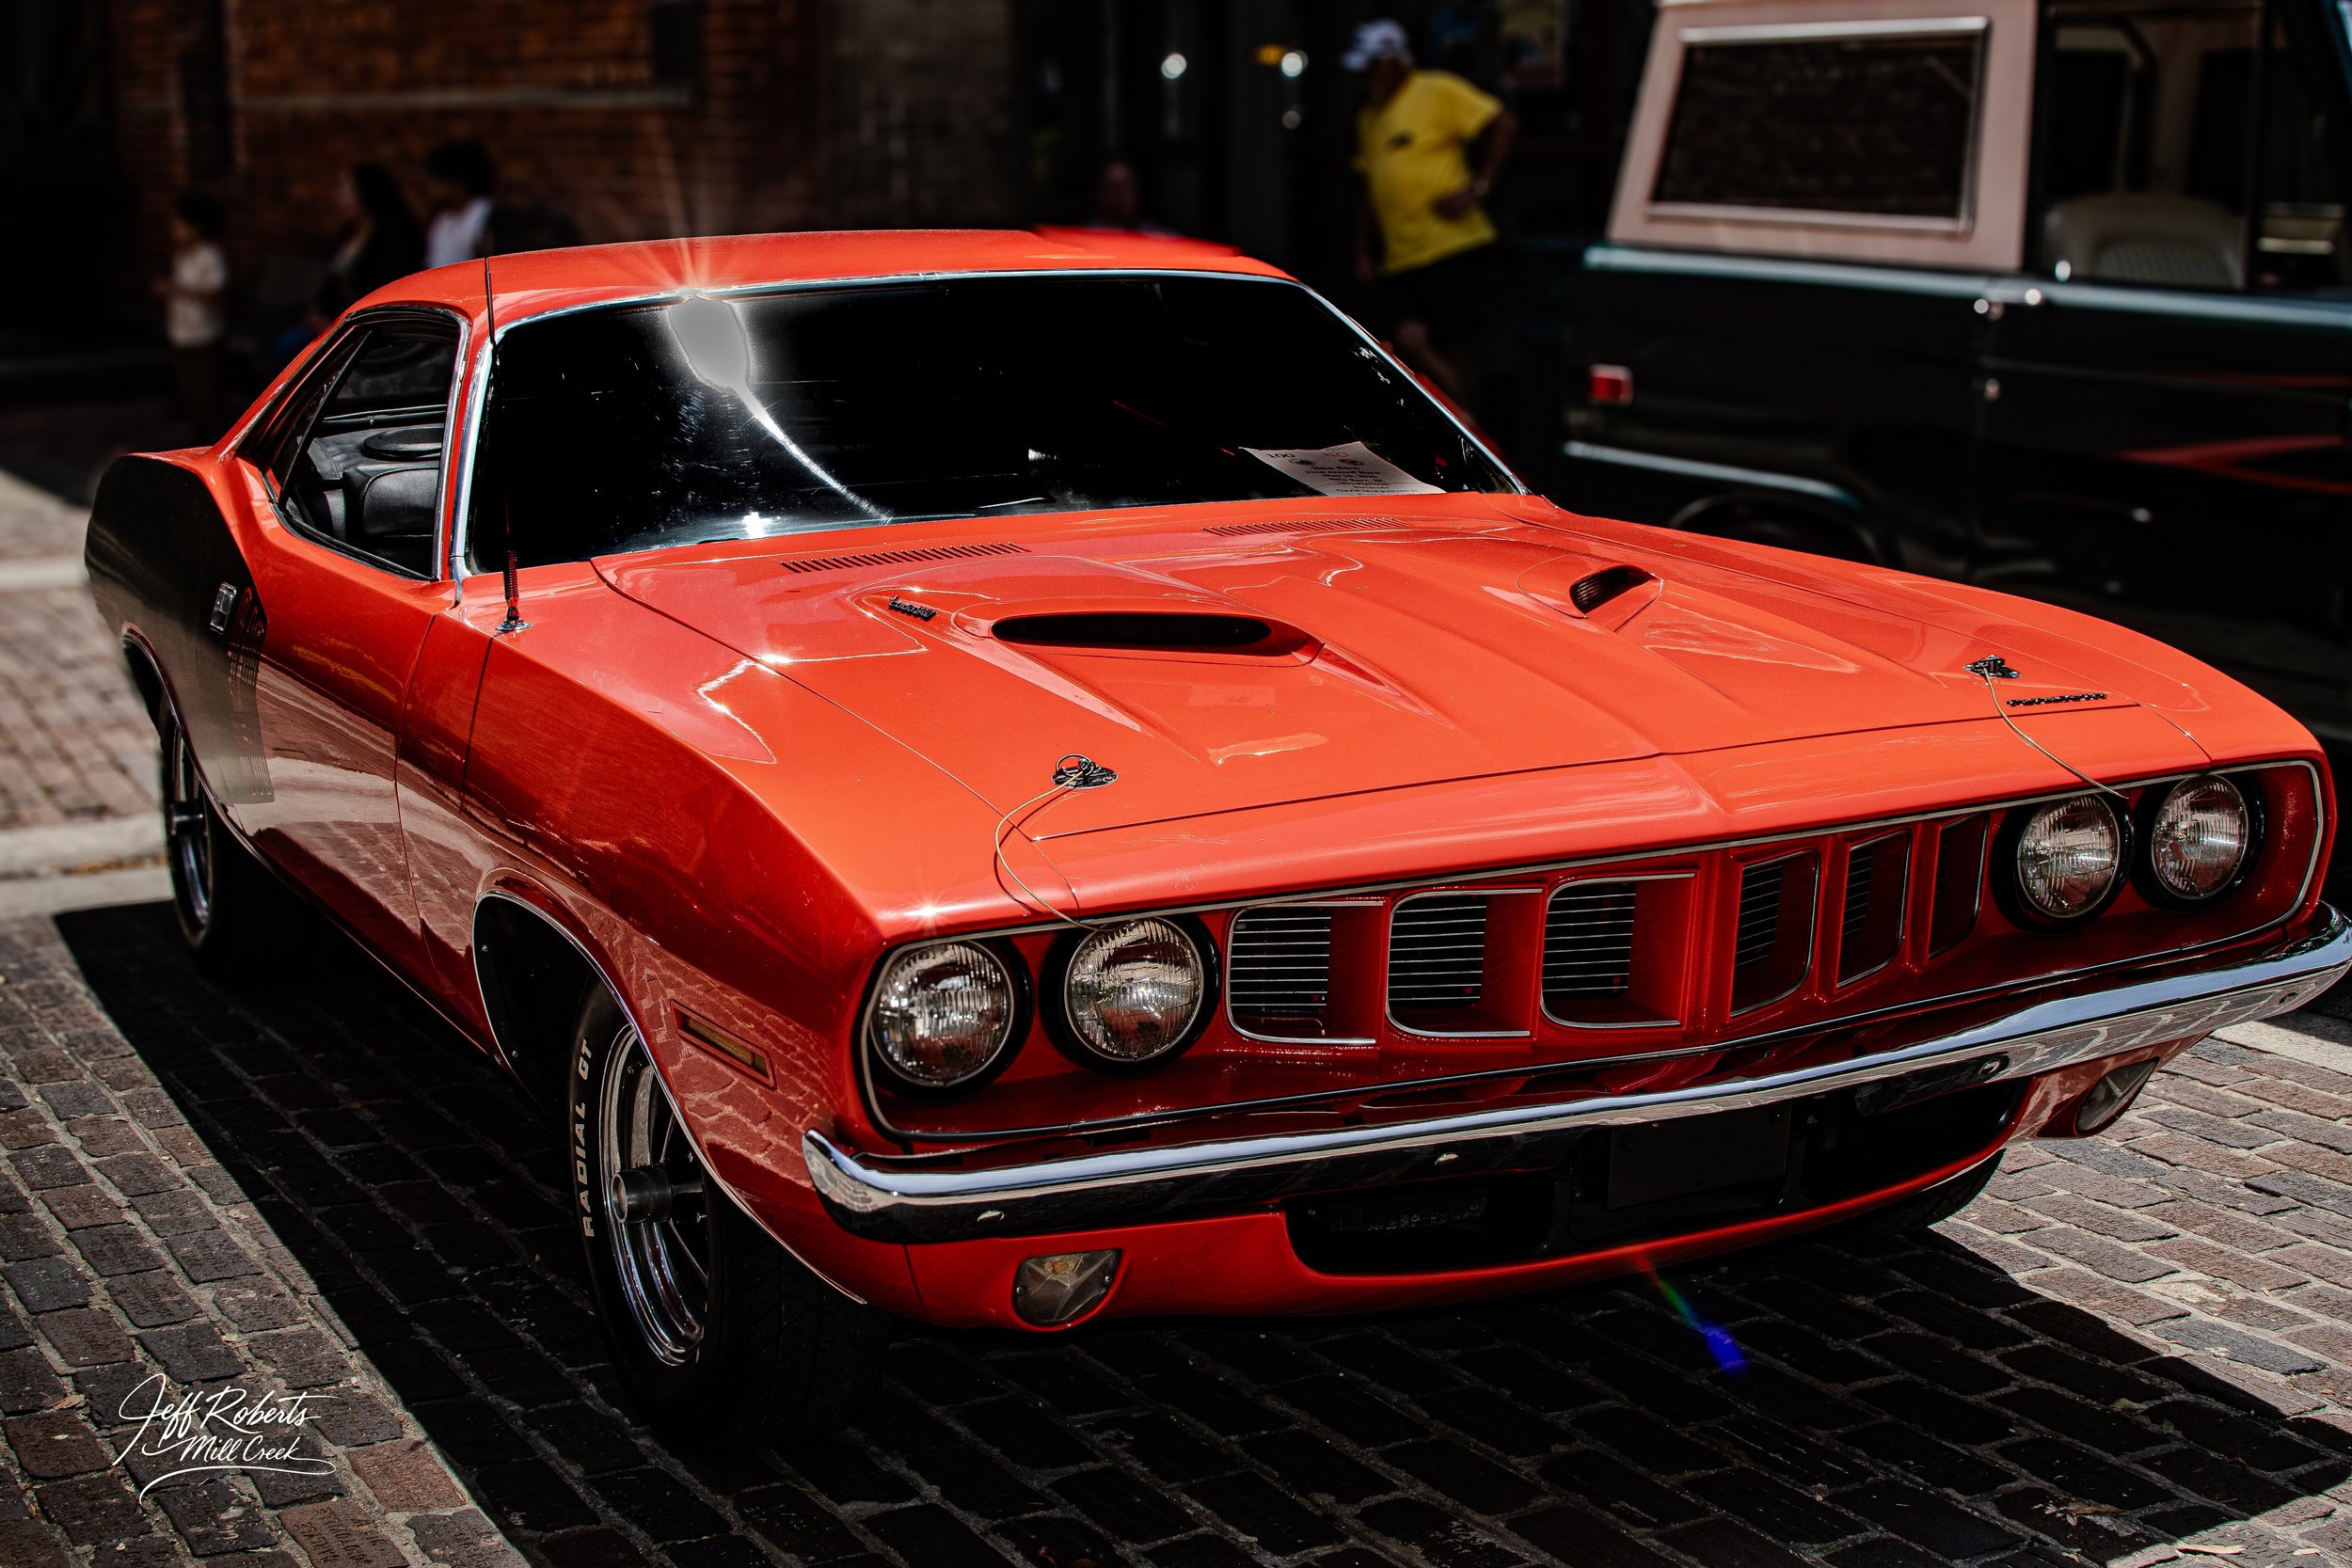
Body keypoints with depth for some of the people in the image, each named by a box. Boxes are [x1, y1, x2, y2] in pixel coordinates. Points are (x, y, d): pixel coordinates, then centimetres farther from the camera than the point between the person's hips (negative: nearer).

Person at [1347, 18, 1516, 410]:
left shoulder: (1437, 91, -1)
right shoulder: (1369, 117, 20)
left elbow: (1503, 124, -7)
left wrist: (1478, 188, -13)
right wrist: (1362, 252, 19)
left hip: (1452, 245, -6)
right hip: (1400, 257, 6)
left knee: (1453, 350, -6)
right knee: (1409, 338, -14)